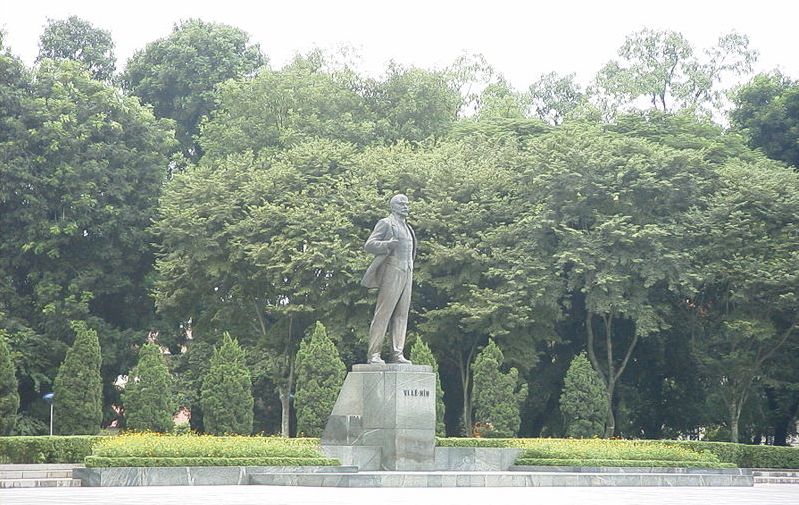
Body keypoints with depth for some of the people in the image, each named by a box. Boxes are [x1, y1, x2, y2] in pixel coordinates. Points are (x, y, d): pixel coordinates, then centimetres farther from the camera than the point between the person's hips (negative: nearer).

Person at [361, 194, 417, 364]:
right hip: (391, 272, -7)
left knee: (401, 315, 1)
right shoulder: (385, 223, 3)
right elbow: (369, 245, -6)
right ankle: (373, 354, -12)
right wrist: (389, 244, -21)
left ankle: (397, 354, -1)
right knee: (383, 313, -11)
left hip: (407, 274, 7)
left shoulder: (408, 229, 25)